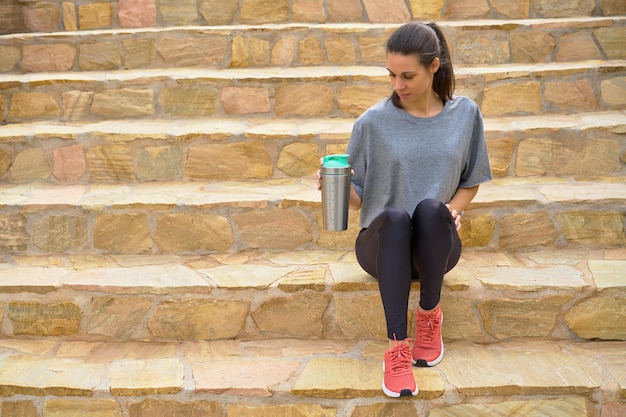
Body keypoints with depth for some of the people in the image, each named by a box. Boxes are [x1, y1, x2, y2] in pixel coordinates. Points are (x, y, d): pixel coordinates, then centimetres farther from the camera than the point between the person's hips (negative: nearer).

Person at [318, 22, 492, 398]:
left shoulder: (465, 114, 2)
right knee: (394, 217, -37)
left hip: (437, 244, 1)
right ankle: (397, 346, -36)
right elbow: (356, 199, 0)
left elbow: (471, 183, 13)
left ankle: (430, 313, -14)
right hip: (384, 242, -1)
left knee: (430, 209, -34)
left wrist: (451, 210, -9)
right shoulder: (374, 122, -5)